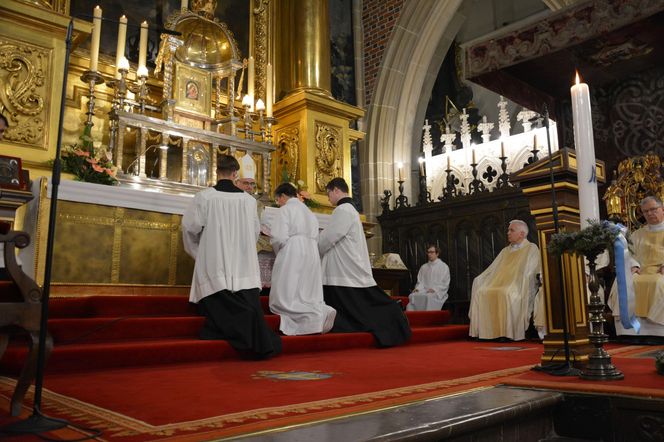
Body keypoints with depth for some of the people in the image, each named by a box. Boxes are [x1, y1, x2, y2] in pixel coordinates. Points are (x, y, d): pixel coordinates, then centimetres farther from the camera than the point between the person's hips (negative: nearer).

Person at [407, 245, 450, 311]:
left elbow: (445, 284, 0)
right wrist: (417, 288, -5)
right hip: (424, 291, 4)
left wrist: (434, 289, -15)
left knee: (428, 297, -38)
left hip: (437, 293, -4)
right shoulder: (423, 267, 19)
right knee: (412, 296, -27)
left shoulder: (444, 267, 6)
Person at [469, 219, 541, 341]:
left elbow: (528, 274, -7)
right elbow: (492, 271, 23)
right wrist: (479, 279, 6)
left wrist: (514, 287, -21)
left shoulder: (531, 249, 5)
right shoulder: (505, 251, 25)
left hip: (519, 288, -6)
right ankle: (485, 331, -22)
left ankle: (508, 332, -30)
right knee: (480, 292, -20)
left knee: (507, 294, -36)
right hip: (501, 286, 6)